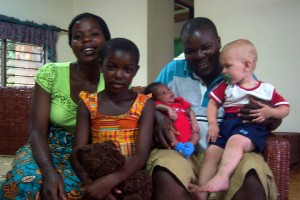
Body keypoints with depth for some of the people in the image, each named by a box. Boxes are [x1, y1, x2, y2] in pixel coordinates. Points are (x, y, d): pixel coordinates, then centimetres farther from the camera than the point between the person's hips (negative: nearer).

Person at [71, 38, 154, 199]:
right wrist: (89, 180, -24)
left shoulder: (144, 104, -2)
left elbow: (142, 154, -11)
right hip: (96, 176, 1)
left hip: (131, 175, -1)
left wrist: (111, 180, -27)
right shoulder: (88, 104, 2)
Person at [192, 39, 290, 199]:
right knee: (211, 152, -17)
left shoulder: (266, 89, 8)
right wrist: (213, 124, -2)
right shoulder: (226, 86, 18)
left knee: (235, 141, -37)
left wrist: (270, 112, -10)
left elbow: (285, 108, 12)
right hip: (228, 125, 4)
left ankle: (222, 177, -49)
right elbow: (212, 103, 14)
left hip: (253, 127, -4)